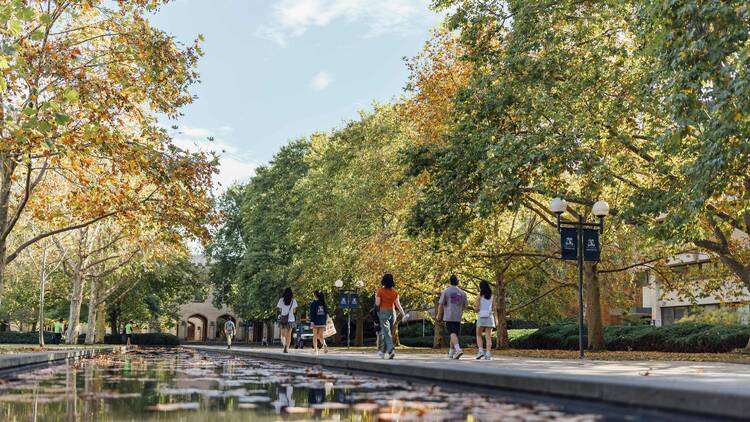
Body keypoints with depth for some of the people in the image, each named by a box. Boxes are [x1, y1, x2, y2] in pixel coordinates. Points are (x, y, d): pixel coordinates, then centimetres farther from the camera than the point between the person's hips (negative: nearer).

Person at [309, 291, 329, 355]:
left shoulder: (313, 303, -6)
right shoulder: (324, 303, 8)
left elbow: (312, 313, -13)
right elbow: (326, 313, 10)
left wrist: (312, 322, -15)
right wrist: (325, 322, 17)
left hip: (316, 323, -4)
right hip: (322, 323, 4)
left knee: (315, 336, 7)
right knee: (321, 336, 8)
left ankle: (315, 350, 5)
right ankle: (324, 344, -22)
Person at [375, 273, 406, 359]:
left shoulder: (380, 291, -7)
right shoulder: (394, 292, 3)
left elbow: (377, 303, -9)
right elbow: (398, 304, -2)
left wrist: (376, 297, 10)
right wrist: (403, 314, 0)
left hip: (383, 312, -4)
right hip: (392, 312, 4)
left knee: (387, 333, -10)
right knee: (386, 332, 16)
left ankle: (391, 350, -30)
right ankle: (382, 351, 25)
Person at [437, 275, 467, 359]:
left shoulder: (445, 292, -2)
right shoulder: (462, 293, 7)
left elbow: (441, 305, -4)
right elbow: (464, 306, 11)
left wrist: (439, 316, 6)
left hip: (448, 317, -3)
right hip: (458, 317, 3)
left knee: (453, 334, -10)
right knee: (455, 334, 12)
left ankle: (458, 349, -31)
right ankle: (451, 353, 21)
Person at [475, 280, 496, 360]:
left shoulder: (479, 296, -5)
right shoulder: (491, 296, 6)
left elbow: (477, 309, -9)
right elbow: (493, 309, 5)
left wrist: (475, 306, 13)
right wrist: (495, 320, 10)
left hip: (481, 317, -3)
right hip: (489, 318, 3)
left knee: (479, 335, 13)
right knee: (488, 337, 2)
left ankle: (481, 351, -4)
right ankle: (488, 354, -7)